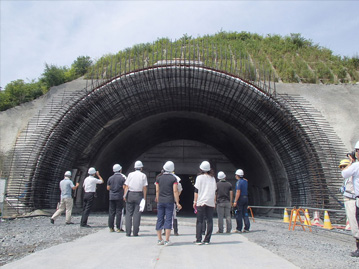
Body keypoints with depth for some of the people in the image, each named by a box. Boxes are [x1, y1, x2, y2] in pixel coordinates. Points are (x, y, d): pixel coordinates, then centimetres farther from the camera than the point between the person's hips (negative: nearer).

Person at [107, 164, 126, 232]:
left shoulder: (110, 178, 6)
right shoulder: (122, 178, -5)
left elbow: (108, 188, 9)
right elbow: (124, 187, -9)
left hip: (112, 197, 3)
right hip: (119, 197, -3)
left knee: (111, 212, 7)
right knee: (119, 212, 0)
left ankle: (111, 228, 8)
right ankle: (118, 228, -1)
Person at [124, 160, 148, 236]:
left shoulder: (130, 174, 3)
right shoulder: (143, 175, 1)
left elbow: (126, 186, 0)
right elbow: (144, 188, -1)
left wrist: (125, 195, 4)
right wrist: (144, 198, 3)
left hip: (130, 194, 1)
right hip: (139, 195, -1)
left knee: (129, 214, 6)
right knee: (137, 214, 3)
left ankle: (128, 232, 4)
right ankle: (135, 232, 3)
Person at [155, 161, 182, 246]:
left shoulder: (159, 177, 4)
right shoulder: (173, 178, -5)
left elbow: (157, 190, 7)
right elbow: (175, 191, -9)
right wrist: (177, 203, -6)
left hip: (160, 201, 3)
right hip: (169, 201, -3)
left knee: (160, 220, 9)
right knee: (168, 220, 1)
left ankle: (159, 239, 14)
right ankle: (166, 240, 1)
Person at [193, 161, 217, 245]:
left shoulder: (199, 177, -2)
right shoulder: (213, 178, 9)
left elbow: (196, 190, -3)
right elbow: (214, 191, 12)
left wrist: (195, 201, 3)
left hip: (201, 202, -3)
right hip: (211, 202, 3)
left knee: (199, 221, 2)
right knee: (210, 221, 6)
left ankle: (198, 240, 0)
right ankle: (207, 240, 7)